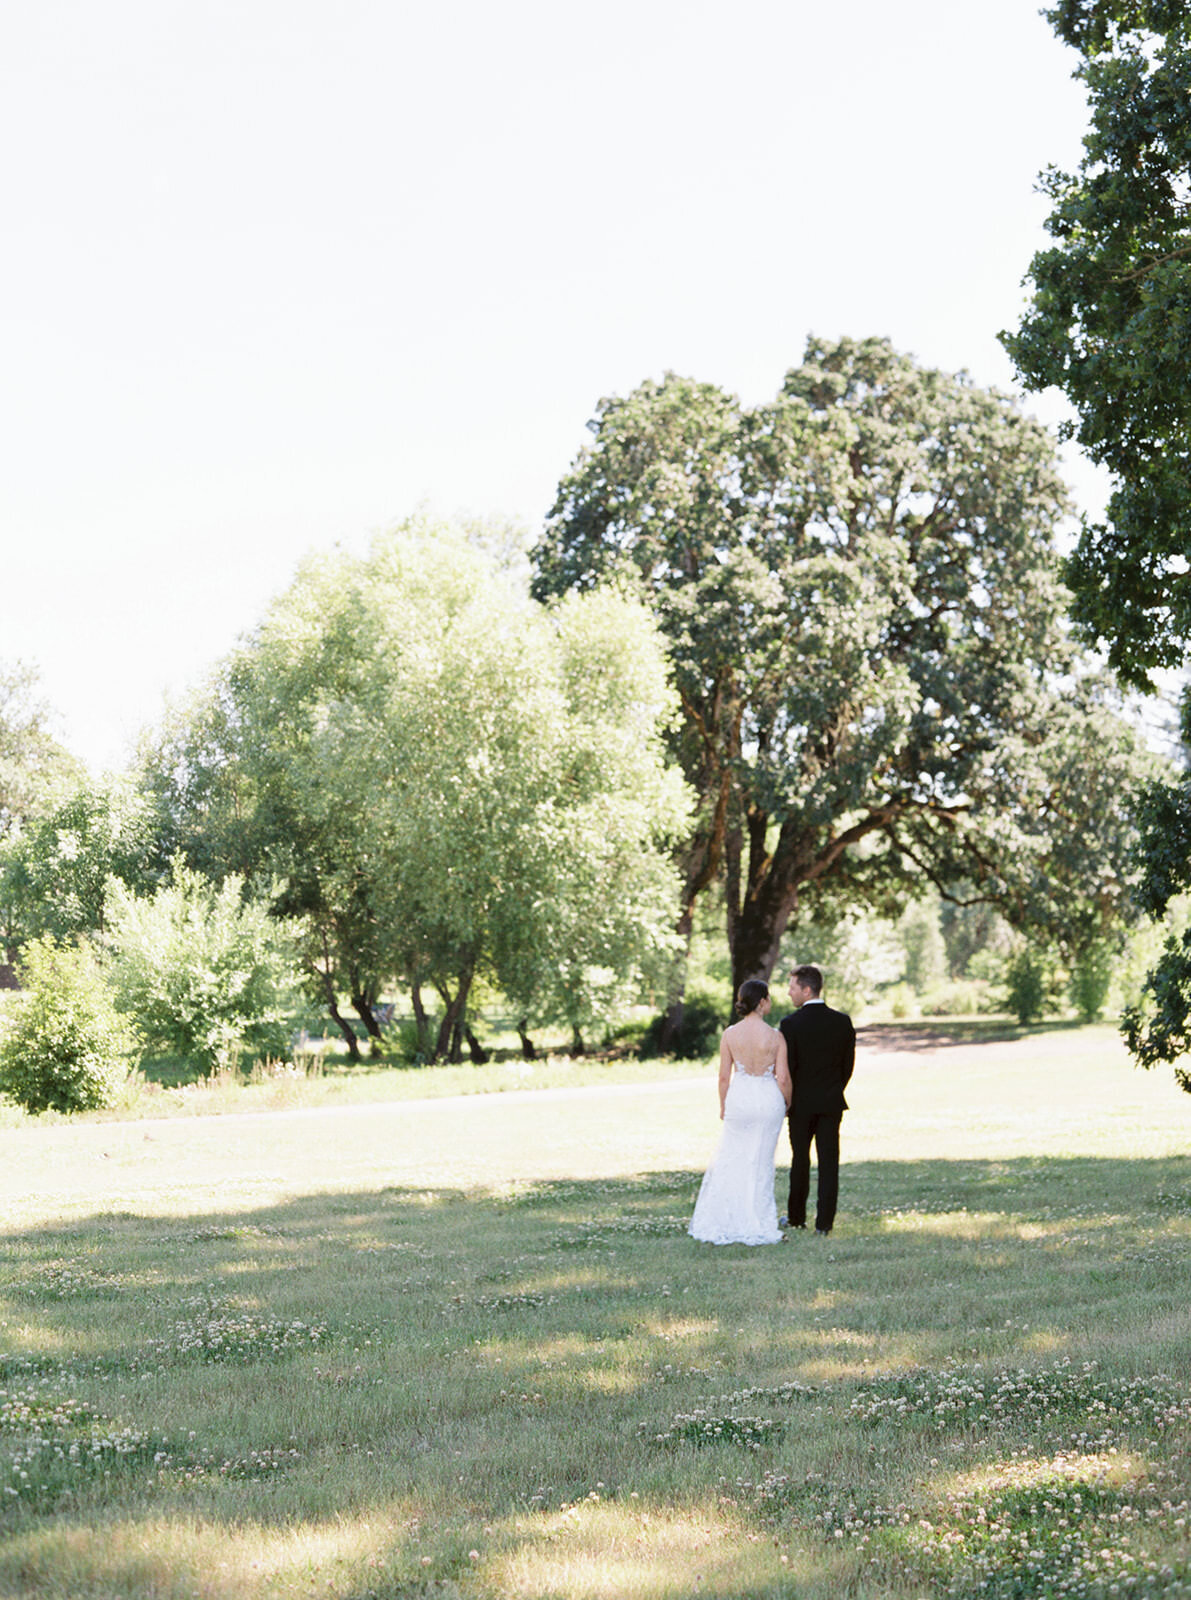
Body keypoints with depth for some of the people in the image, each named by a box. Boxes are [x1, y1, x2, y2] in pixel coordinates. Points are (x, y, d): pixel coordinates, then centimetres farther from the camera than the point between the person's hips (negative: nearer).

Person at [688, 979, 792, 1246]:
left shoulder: (730, 1034, -6)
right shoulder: (775, 1037, -10)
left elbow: (724, 1076, -3)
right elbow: (783, 1078, -8)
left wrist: (723, 1106, 11)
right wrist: (787, 1103, 10)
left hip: (739, 1098, 1)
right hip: (769, 1100, -1)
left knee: (730, 1160, 13)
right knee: (761, 1162, 10)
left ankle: (724, 1223, 15)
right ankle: (757, 1223, 13)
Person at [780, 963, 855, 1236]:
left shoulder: (791, 1024, -14)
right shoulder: (843, 1021, -2)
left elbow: (786, 1067, -12)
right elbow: (849, 1063, 3)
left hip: (801, 1102, -2)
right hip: (832, 1102, 2)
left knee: (800, 1160, 11)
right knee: (829, 1162, 4)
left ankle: (797, 1217, 21)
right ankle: (824, 1221, 3)